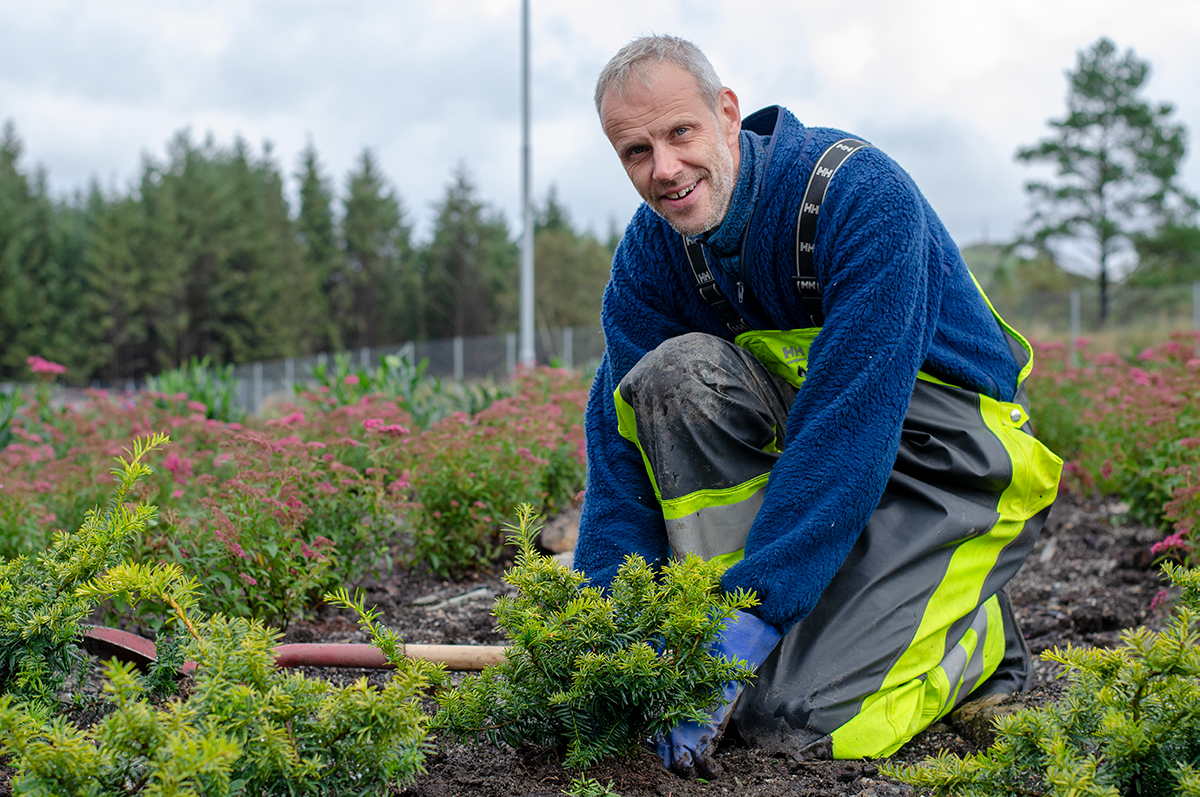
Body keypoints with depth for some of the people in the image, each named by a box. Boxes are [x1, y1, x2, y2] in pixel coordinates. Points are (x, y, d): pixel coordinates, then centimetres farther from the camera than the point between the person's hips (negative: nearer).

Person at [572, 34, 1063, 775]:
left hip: (954, 461, -6)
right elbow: (622, 433, -8)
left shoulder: (862, 193, -25)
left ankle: (975, 630, 8)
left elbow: (847, 427, -31)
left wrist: (748, 619, -34)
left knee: (792, 718, -20)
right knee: (672, 373, -22)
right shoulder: (653, 248, -4)